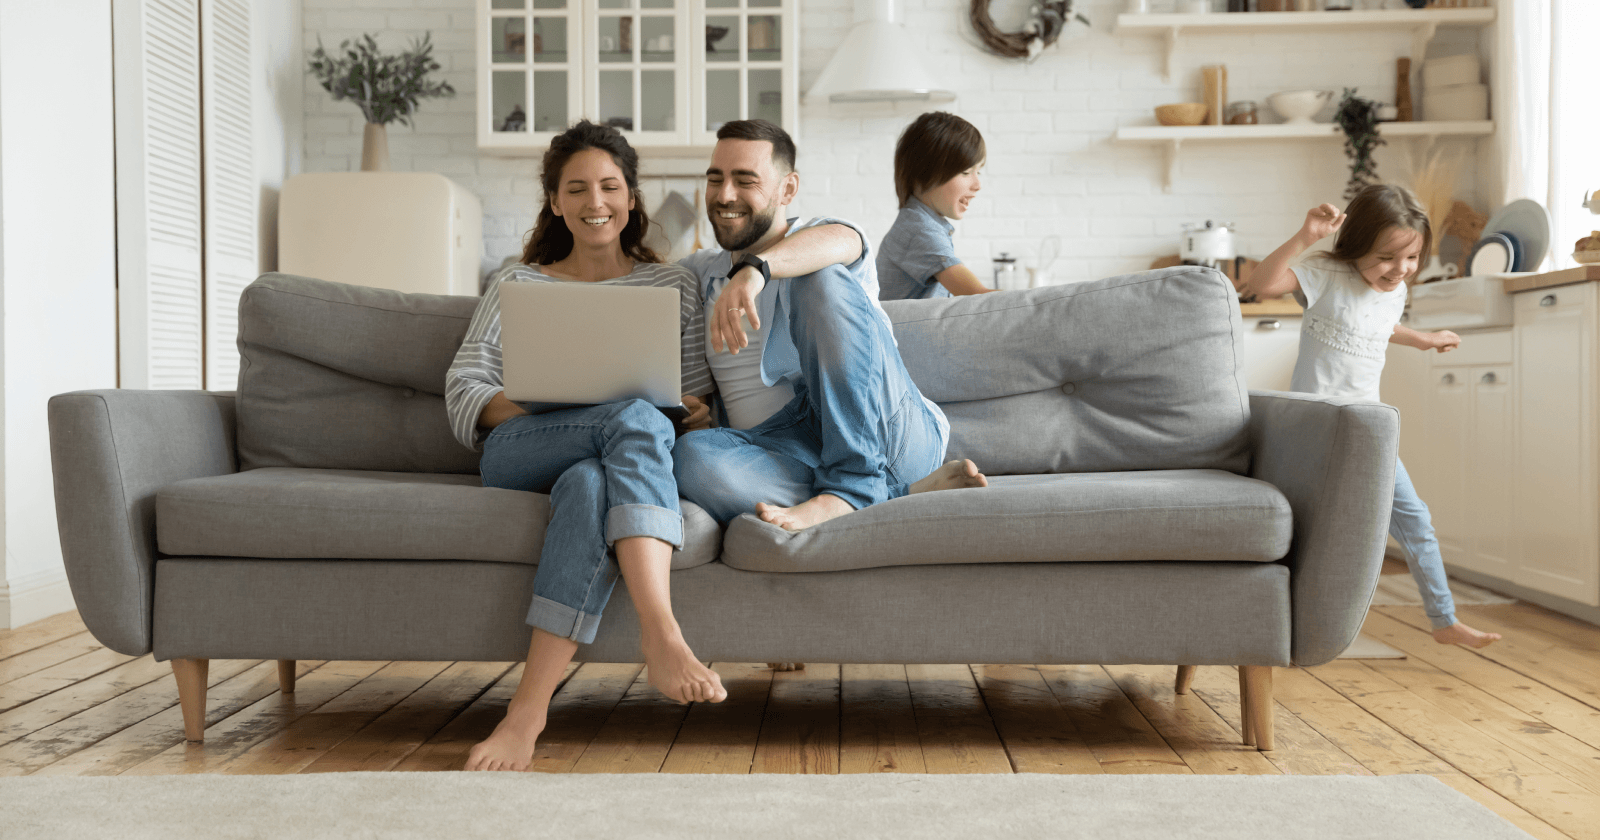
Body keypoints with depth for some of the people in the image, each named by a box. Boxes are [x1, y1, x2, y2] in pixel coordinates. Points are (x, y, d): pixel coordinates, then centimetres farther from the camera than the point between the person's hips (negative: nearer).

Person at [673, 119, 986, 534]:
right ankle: (902, 491, -25)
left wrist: (755, 269, -40)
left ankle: (852, 481, -29)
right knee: (690, 456, -31)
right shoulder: (699, 272, 24)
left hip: (885, 434, -3)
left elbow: (835, 241, -18)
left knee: (822, 278, -23)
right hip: (779, 443, 3)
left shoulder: (822, 240, 7)